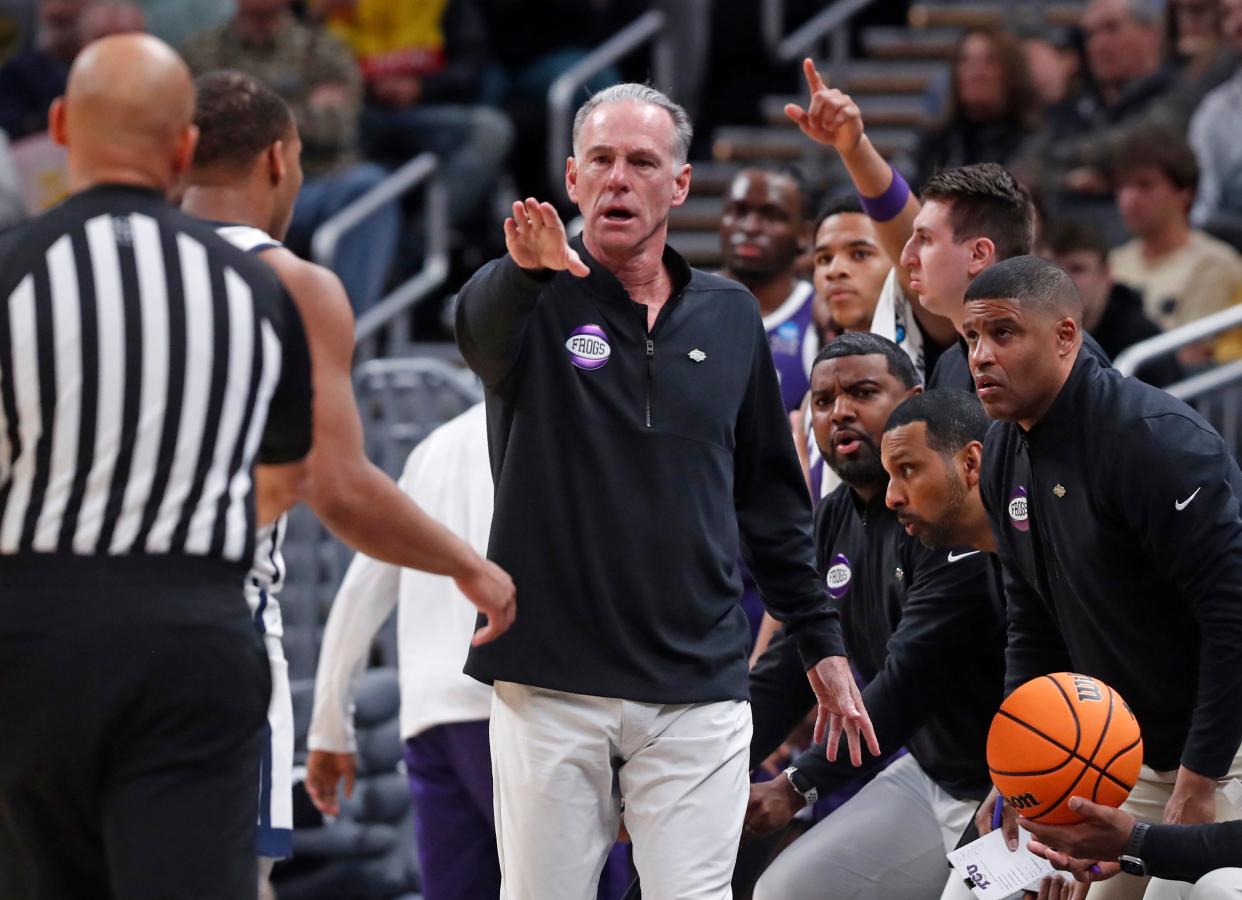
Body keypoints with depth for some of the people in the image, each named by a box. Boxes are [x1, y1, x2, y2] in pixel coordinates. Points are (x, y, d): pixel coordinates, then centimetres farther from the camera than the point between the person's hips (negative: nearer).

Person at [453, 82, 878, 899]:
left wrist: (821, 640, 16)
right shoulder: (538, 303, 1)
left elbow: (772, 495, 19)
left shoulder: (730, 317, 12)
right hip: (550, 683, -2)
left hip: (698, 689, 2)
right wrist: (525, 271, -49)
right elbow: (481, 327, -26)